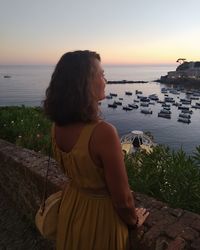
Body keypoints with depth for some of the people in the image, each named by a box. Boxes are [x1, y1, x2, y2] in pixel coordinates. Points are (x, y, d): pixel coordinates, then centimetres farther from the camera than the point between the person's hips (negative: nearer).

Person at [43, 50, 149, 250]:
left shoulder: (57, 126, -12)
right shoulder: (103, 133, -35)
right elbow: (121, 199, -23)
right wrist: (134, 220, -3)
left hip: (70, 207, 6)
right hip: (101, 214, -5)